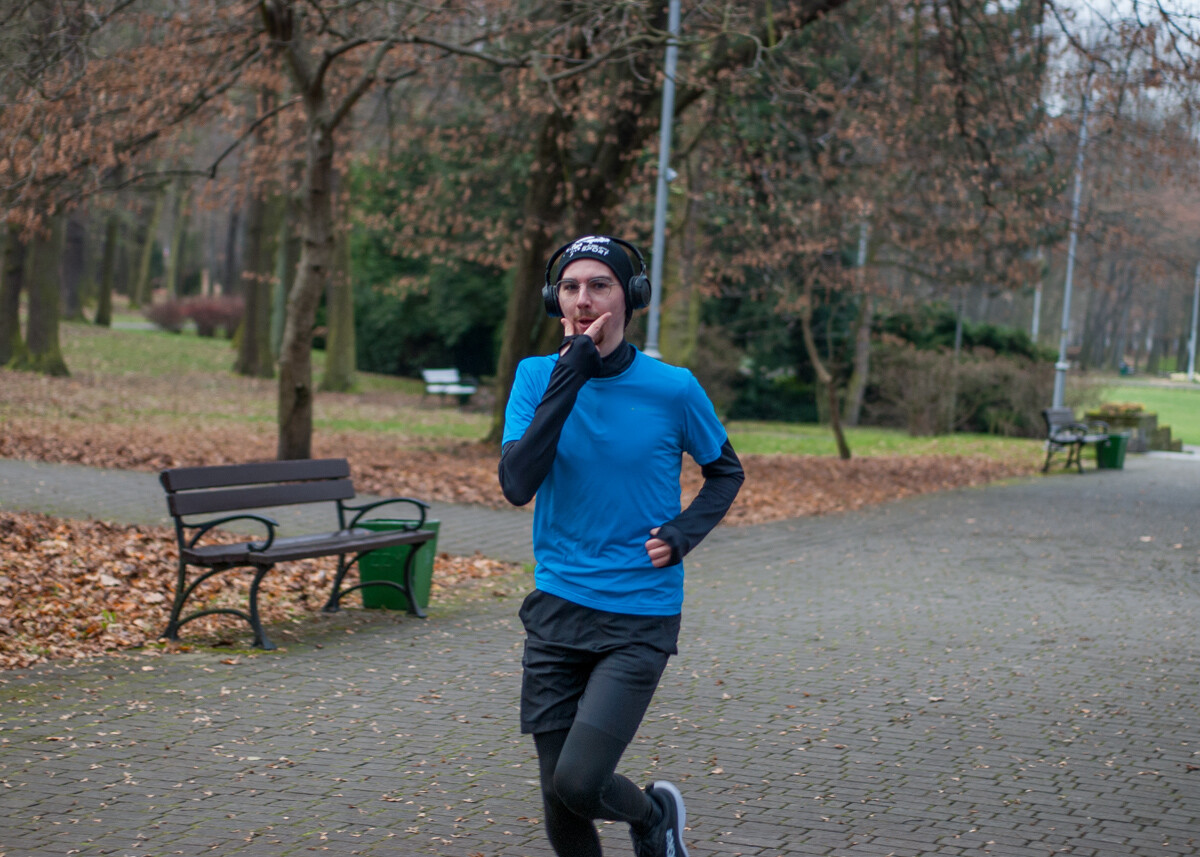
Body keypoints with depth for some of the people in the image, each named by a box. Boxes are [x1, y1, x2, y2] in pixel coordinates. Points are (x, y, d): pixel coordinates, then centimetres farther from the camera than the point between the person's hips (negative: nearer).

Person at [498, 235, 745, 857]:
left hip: (640, 618, -2)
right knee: (559, 804, 6)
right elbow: (517, 485, -18)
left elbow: (726, 473, 11)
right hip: (555, 611, 3)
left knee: (577, 782, -14)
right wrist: (568, 378, -21)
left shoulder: (672, 390, -6)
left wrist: (682, 534, -6)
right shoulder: (537, 377, -2)